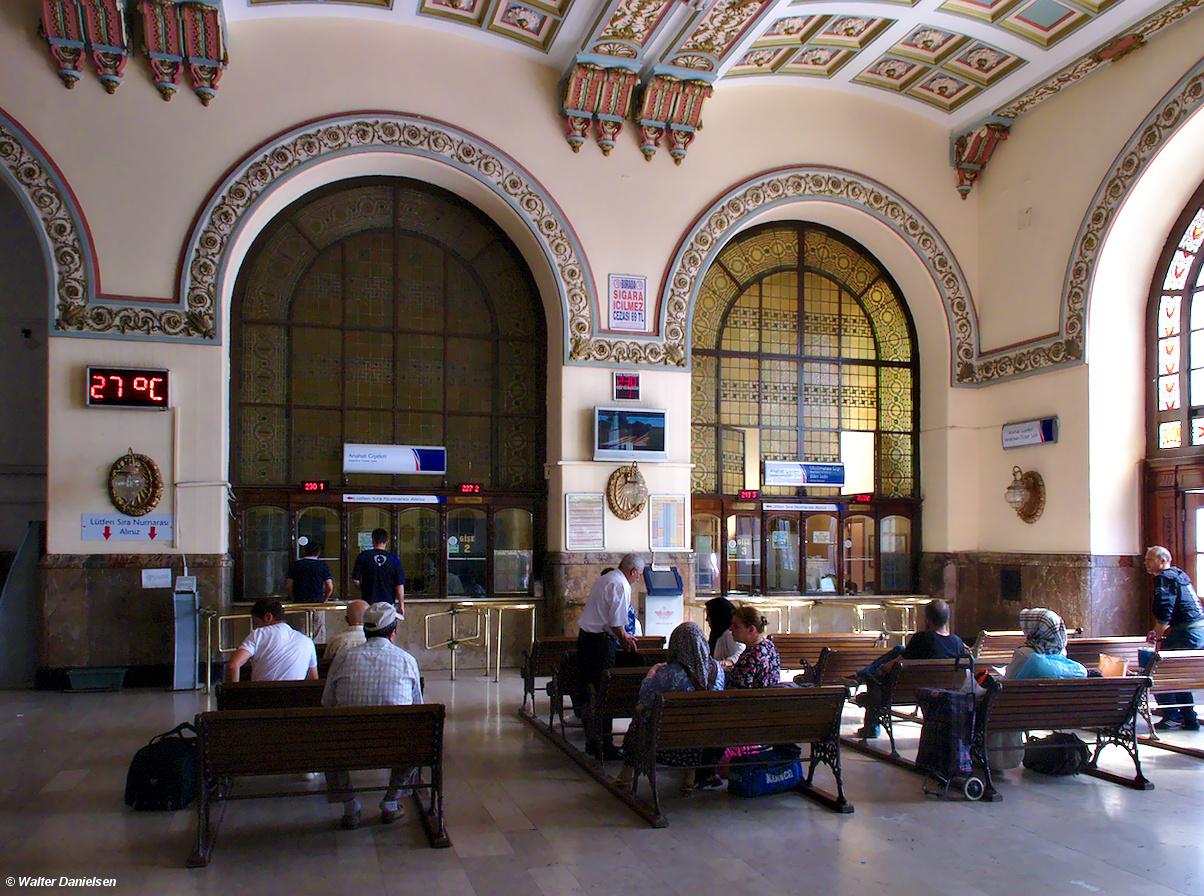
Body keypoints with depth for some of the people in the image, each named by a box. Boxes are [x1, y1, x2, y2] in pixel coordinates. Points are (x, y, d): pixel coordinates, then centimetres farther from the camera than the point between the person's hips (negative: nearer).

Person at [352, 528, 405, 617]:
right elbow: (399, 584, -2)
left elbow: (355, 581, -2)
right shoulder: (394, 558, -1)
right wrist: (401, 605, 5)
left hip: (369, 602, -1)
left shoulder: (363, 556, -3)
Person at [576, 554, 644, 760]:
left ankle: (592, 741, 22)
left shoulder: (604, 579, 16)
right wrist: (625, 640, 1)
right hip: (600, 642, -10)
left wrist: (622, 636, 29)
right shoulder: (621, 586, -13)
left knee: (587, 689, 13)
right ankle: (605, 745, 1)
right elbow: (616, 622, -17)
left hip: (585, 635, 10)